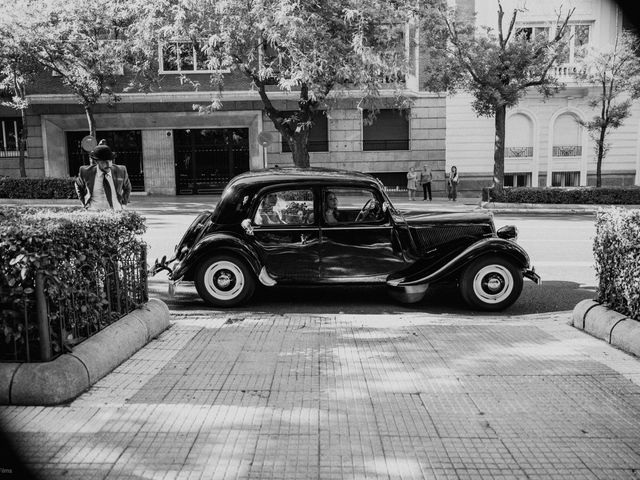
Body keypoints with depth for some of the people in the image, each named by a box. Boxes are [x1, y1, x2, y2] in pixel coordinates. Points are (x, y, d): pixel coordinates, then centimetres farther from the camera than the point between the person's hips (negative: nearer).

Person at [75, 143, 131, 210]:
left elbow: (127, 188, 19)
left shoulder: (121, 171, 1)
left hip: (116, 212, 1)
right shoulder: (86, 172, 0)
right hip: (94, 212, -1)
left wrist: (123, 203, 10)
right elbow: (78, 186, 21)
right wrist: (84, 203, 13)